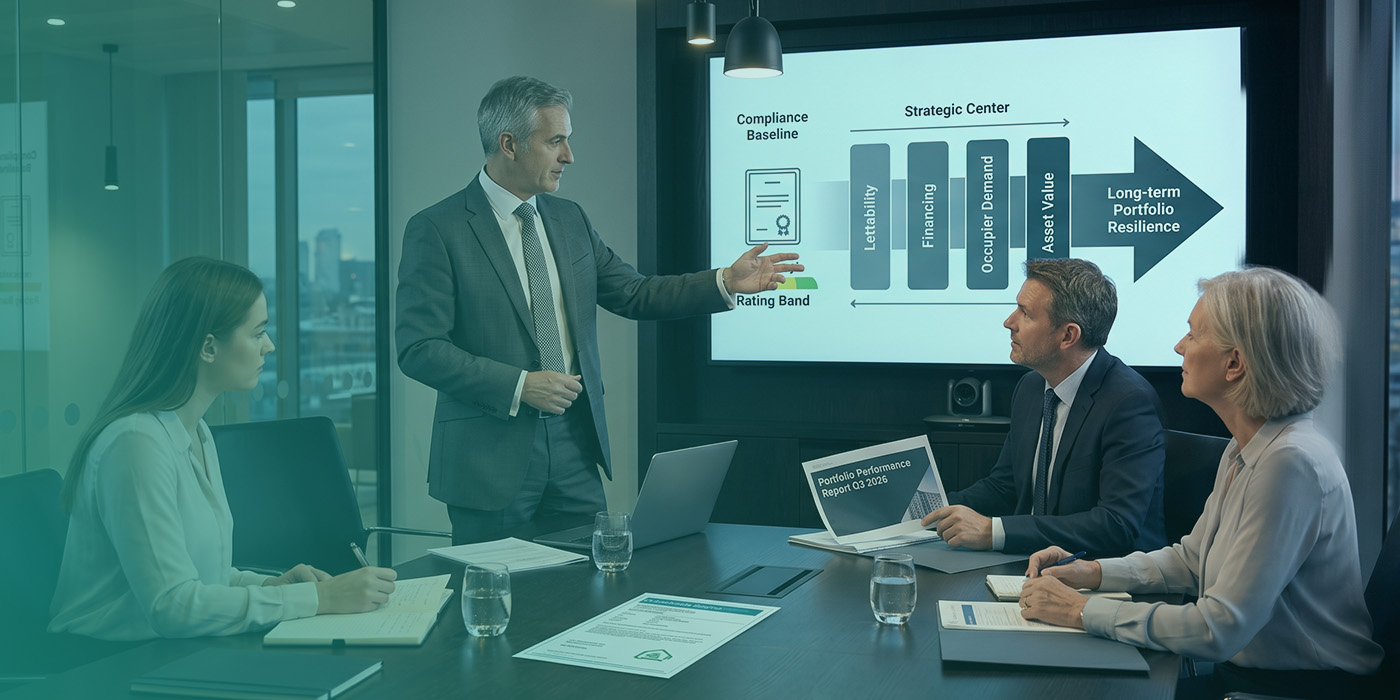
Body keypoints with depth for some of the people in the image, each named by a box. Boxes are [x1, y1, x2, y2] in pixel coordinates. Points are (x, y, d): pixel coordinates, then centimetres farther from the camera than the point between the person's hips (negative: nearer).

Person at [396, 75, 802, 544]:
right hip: (492, 453, -5)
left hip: (574, 445, 5)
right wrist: (519, 386, -19)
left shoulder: (569, 219, 10)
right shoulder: (437, 229, -9)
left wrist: (726, 282, 1)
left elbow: (635, 294, 13)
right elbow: (418, 348, -13)